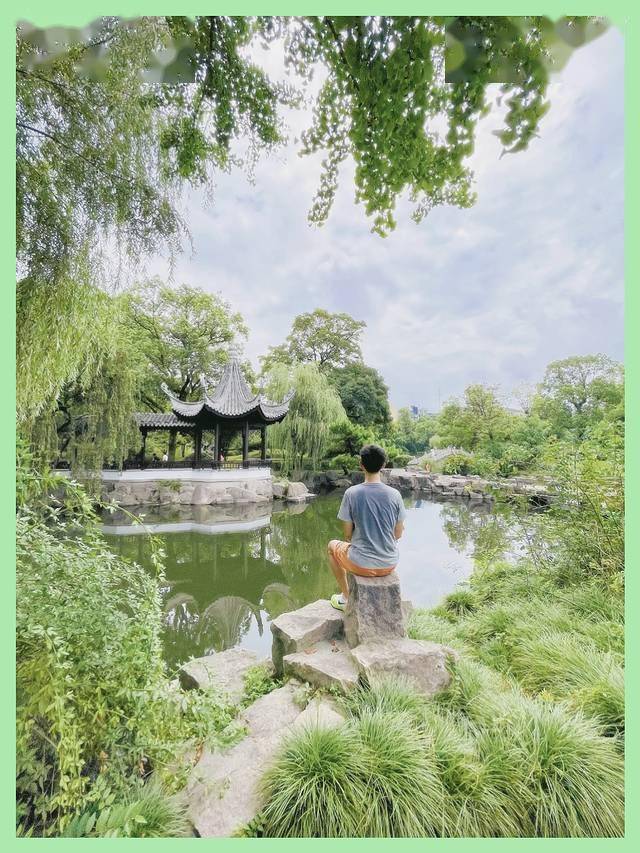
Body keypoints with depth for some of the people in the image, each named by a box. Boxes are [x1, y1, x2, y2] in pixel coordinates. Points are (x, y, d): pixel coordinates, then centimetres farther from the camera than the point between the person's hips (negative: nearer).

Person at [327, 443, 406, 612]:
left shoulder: (351, 493, -15)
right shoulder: (395, 494, -9)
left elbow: (348, 534, -6)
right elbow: (399, 533, 1)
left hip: (362, 565, -3)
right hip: (390, 564, 3)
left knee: (332, 545, 28)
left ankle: (345, 597, 30)